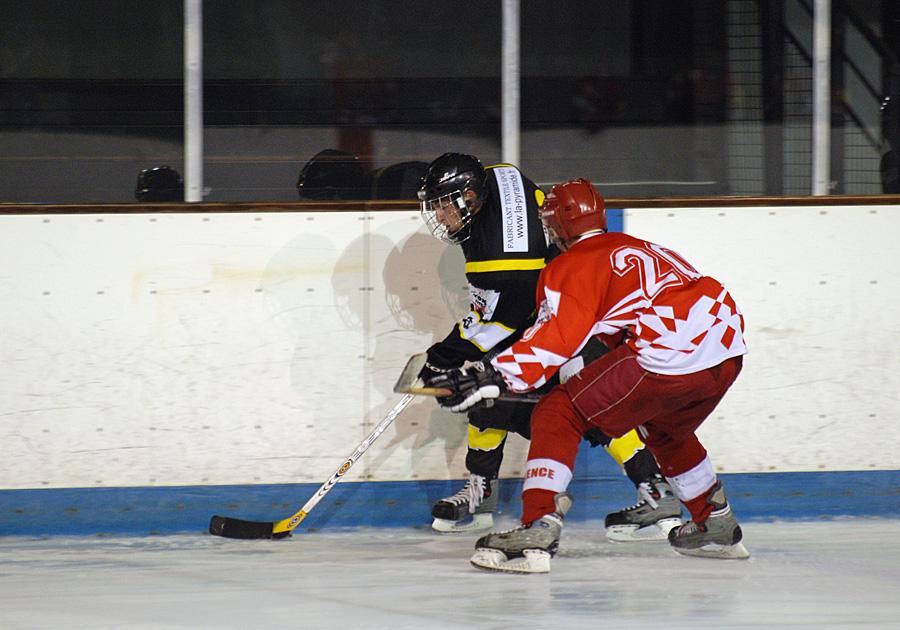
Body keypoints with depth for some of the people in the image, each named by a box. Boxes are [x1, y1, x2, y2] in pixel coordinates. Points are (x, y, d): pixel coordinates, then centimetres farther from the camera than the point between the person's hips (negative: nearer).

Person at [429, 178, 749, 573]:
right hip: (728, 354, 8)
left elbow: (556, 337, -10)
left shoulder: (573, 265, 5)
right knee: (665, 432, 37)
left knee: (557, 416, 0)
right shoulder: (641, 249, 31)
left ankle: (537, 534, -14)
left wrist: (492, 376, -14)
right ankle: (717, 528, 45)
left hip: (669, 355, -8)